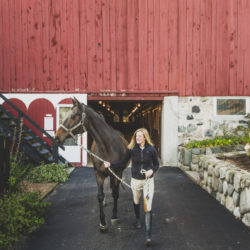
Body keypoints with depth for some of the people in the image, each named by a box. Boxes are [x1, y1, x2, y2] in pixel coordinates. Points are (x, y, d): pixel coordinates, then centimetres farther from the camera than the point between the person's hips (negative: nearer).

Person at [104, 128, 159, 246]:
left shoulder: (151, 149, -9)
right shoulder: (131, 149, -7)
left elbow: (156, 164, 2)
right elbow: (122, 163, -1)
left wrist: (152, 170, -18)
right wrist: (111, 164, -13)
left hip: (148, 180, -2)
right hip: (135, 180, 2)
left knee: (148, 206, -8)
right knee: (136, 202, 22)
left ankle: (148, 235, -7)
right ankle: (137, 219, 53)